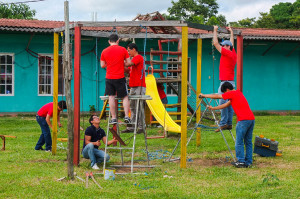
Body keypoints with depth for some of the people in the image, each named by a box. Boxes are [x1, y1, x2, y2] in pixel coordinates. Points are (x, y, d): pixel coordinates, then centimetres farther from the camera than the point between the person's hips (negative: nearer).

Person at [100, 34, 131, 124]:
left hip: (109, 78, 1)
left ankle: (113, 118, -1)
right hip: (120, 77, -1)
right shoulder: (123, 50, -2)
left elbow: (102, 65, 9)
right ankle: (126, 116, -2)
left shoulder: (104, 51, 3)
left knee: (111, 97, 2)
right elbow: (128, 62, 0)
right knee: (125, 97, 7)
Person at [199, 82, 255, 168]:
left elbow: (216, 96, 6)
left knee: (239, 142, -1)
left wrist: (204, 95, 18)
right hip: (251, 119, 9)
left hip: (243, 120, -9)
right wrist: (213, 108, 38)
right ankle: (248, 162, 13)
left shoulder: (232, 93, -1)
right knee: (248, 142, 11)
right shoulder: (238, 93, 25)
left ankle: (241, 161, -1)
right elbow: (226, 105, 33)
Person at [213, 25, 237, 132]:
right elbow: (232, 43, 34)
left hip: (226, 82, -10)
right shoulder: (233, 54, 14)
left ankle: (223, 123, -15)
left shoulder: (227, 53, -10)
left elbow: (215, 43, -8)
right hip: (230, 82, 10)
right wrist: (231, 32, 45)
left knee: (223, 103, -12)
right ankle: (229, 123, 8)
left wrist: (215, 30, 3)